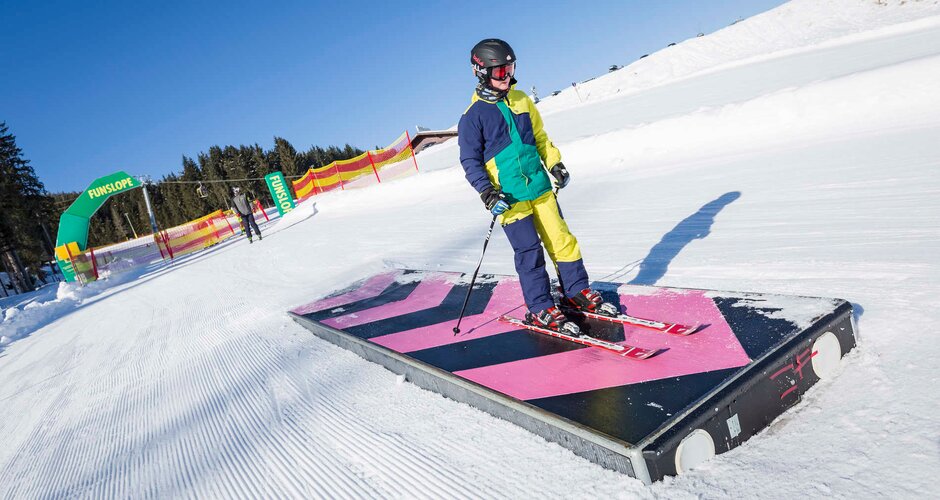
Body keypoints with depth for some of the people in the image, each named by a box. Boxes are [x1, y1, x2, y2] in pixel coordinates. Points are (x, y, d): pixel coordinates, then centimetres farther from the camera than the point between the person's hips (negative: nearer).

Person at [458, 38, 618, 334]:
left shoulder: (521, 100, 10)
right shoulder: (474, 115, -5)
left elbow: (540, 136, 18)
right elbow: (470, 160, -5)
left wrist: (554, 163, 6)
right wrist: (487, 193, -16)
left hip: (540, 186, 5)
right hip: (509, 196, -5)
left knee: (561, 239, 7)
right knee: (529, 252, -3)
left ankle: (577, 292, 22)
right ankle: (540, 309, 10)